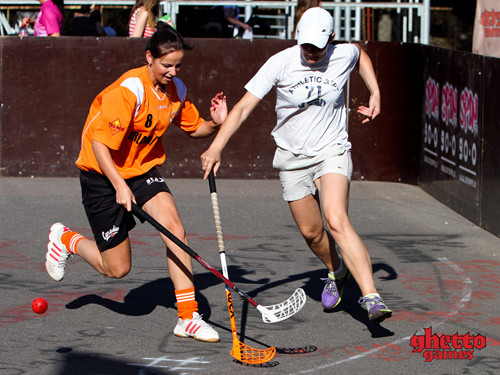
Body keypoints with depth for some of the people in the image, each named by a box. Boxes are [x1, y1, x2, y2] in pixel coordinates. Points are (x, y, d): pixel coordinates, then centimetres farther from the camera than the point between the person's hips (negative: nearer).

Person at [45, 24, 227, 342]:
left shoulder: (177, 89, -3)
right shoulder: (129, 90, -25)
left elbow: (194, 128, 13)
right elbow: (98, 142, -25)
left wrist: (215, 123, -10)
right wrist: (120, 185, -33)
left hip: (144, 169, 6)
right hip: (103, 174, -6)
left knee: (174, 228, -19)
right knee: (117, 268, 0)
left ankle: (188, 317, -13)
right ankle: (66, 239, 30)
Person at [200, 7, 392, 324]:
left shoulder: (343, 56, -8)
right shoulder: (280, 63, -13)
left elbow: (362, 54, 20)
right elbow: (244, 107, -15)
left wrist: (375, 95, 10)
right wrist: (217, 146, -24)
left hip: (332, 152, -2)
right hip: (292, 158, 2)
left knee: (336, 220, -24)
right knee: (311, 232, 8)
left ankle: (372, 297, -32)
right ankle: (336, 271, 43)